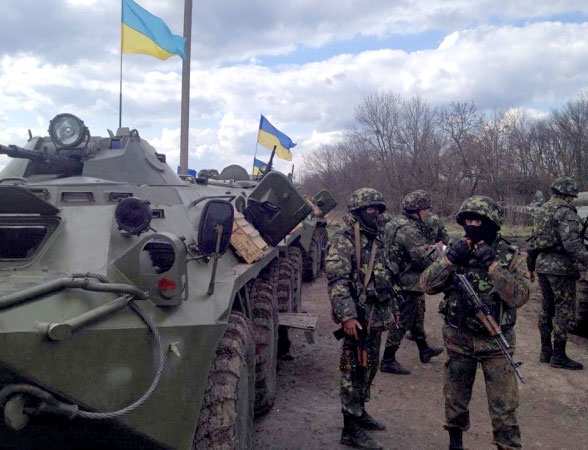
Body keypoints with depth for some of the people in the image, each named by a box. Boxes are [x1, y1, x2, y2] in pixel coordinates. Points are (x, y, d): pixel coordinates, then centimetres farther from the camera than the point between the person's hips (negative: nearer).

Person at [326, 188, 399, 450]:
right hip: (358, 318, -8)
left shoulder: (375, 238, 13)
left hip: (376, 316, 9)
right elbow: (337, 281, -22)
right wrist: (347, 316, -28)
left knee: (368, 367, 18)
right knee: (355, 370, -2)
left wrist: (391, 308, 22)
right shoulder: (344, 240, -14)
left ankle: (359, 412, 34)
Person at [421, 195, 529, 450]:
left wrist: (493, 265, -25)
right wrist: (449, 260, -20)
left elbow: (519, 296, -19)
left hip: (496, 342, -2)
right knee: (455, 399, 17)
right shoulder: (457, 250, 0)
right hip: (458, 339, 2)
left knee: (504, 407, 0)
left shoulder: (510, 256, -6)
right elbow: (428, 285, -7)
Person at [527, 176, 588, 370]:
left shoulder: (542, 211, 14)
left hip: (542, 265, 9)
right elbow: (571, 243, -24)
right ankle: (559, 356, 2)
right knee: (564, 311, -1)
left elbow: (533, 241, 20)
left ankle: (545, 351, 22)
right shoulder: (565, 212, -13)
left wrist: (531, 265, 26)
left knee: (547, 308, 16)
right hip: (560, 267, -9)